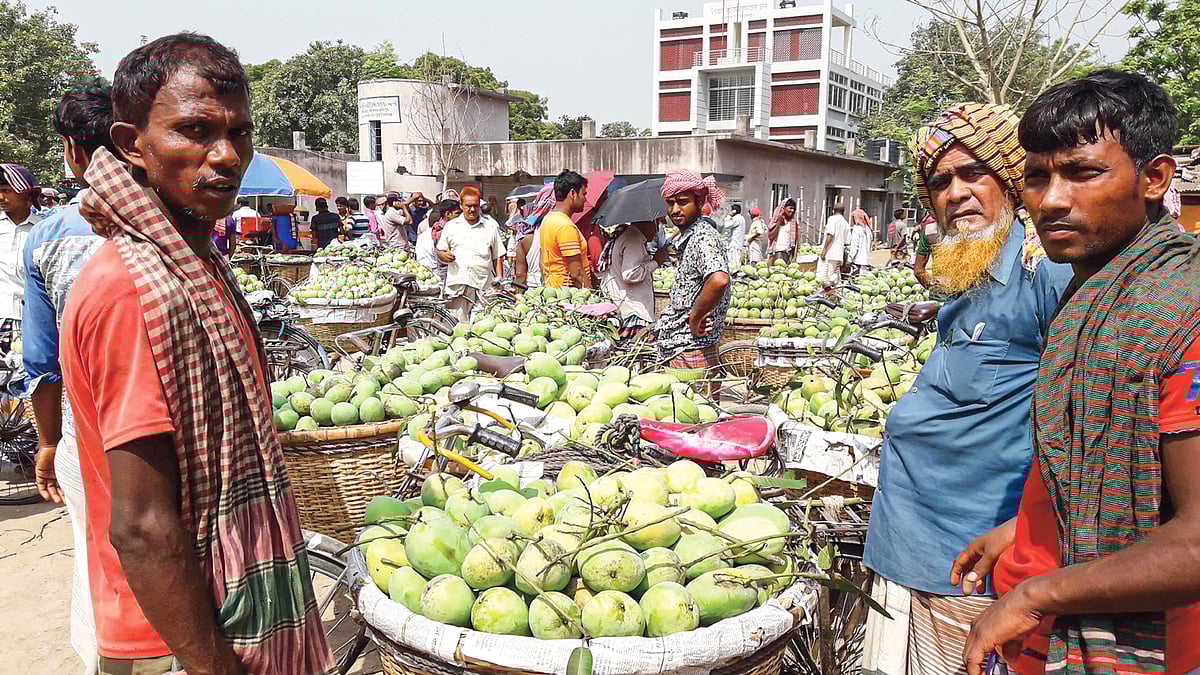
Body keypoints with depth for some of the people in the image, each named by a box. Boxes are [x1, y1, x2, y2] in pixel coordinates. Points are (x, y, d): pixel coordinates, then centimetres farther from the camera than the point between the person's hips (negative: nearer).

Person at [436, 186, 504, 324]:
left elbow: (498, 257, 15)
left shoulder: (491, 226, 14)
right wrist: (444, 255, -3)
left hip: (484, 287, -1)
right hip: (457, 285, 1)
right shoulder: (451, 226, 16)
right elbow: (439, 252, 21)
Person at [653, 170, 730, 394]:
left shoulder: (702, 236, -16)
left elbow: (719, 280, -35)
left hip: (691, 351, -10)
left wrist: (694, 319, -23)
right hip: (676, 350, 10)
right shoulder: (687, 237, 16)